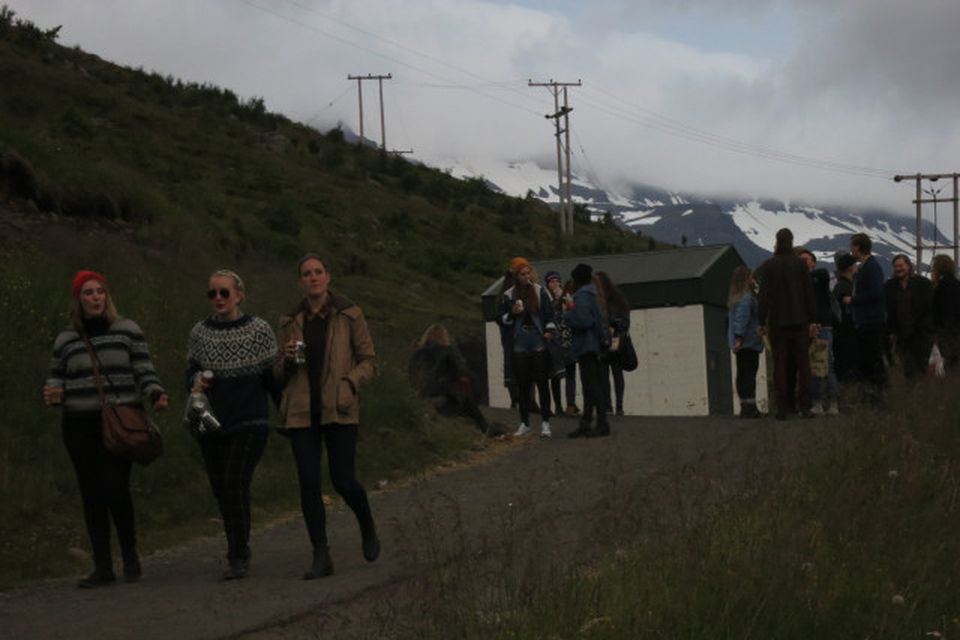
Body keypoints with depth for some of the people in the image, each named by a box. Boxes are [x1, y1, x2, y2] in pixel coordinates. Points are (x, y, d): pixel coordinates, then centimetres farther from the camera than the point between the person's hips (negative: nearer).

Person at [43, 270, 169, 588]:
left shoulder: (127, 330, 4)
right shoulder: (66, 339, 12)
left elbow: (143, 370, 3)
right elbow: (56, 377, 18)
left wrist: (156, 395, -14)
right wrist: (52, 394, -4)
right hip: (80, 425, 3)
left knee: (114, 487, -15)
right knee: (91, 494, 3)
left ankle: (130, 554, 6)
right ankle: (103, 567, 10)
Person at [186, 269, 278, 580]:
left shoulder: (259, 329, -2)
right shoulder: (200, 332, 7)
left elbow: (271, 377, 2)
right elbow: (191, 370, 16)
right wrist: (196, 381, -7)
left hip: (249, 422, -4)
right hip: (212, 424, 4)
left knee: (235, 484, -14)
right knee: (221, 489, 6)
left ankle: (238, 557, -7)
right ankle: (238, 551, 20)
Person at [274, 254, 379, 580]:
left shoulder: (349, 314, 2)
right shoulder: (291, 321, 10)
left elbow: (369, 360, 4)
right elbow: (280, 374, 17)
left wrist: (349, 382, -14)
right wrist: (288, 360, -5)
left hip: (339, 409, -2)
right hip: (302, 411, 3)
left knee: (343, 480, -5)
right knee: (309, 482, -4)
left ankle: (368, 527, 26)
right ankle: (321, 556, 3)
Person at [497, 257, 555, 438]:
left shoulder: (539, 291, 5)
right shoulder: (508, 295, 5)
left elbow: (549, 314, 9)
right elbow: (501, 319, 8)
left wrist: (549, 330, -6)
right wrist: (512, 313, -9)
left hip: (539, 343, -1)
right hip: (519, 346, 1)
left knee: (542, 382, -3)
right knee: (523, 385, 4)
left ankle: (545, 423, 1)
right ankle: (524, 423, 13)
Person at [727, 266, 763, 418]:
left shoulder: (734, 299, 16)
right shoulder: (747, 297, -12)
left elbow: (729, 320, 21)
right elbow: (741, 318, -21)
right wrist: (739, 337, -24)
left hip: (739, 343, 9)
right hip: (749, 342, -9)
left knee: (742, 374, 9)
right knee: (749, 373, -9)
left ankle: (745, 407, 12)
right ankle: (749, 407, -12)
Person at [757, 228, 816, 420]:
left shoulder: (767, 266, -2)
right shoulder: (800, 264, 0)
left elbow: (764, 295, -5)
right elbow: (809, 292, 0)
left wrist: (762, 322, -1)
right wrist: (812, 320, 4)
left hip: (777, 321, -1)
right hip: (799, 320, 1)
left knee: (779, 364, 2)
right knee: (803, 363, 5)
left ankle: (782, 408, -2)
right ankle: (804, 407, 0)